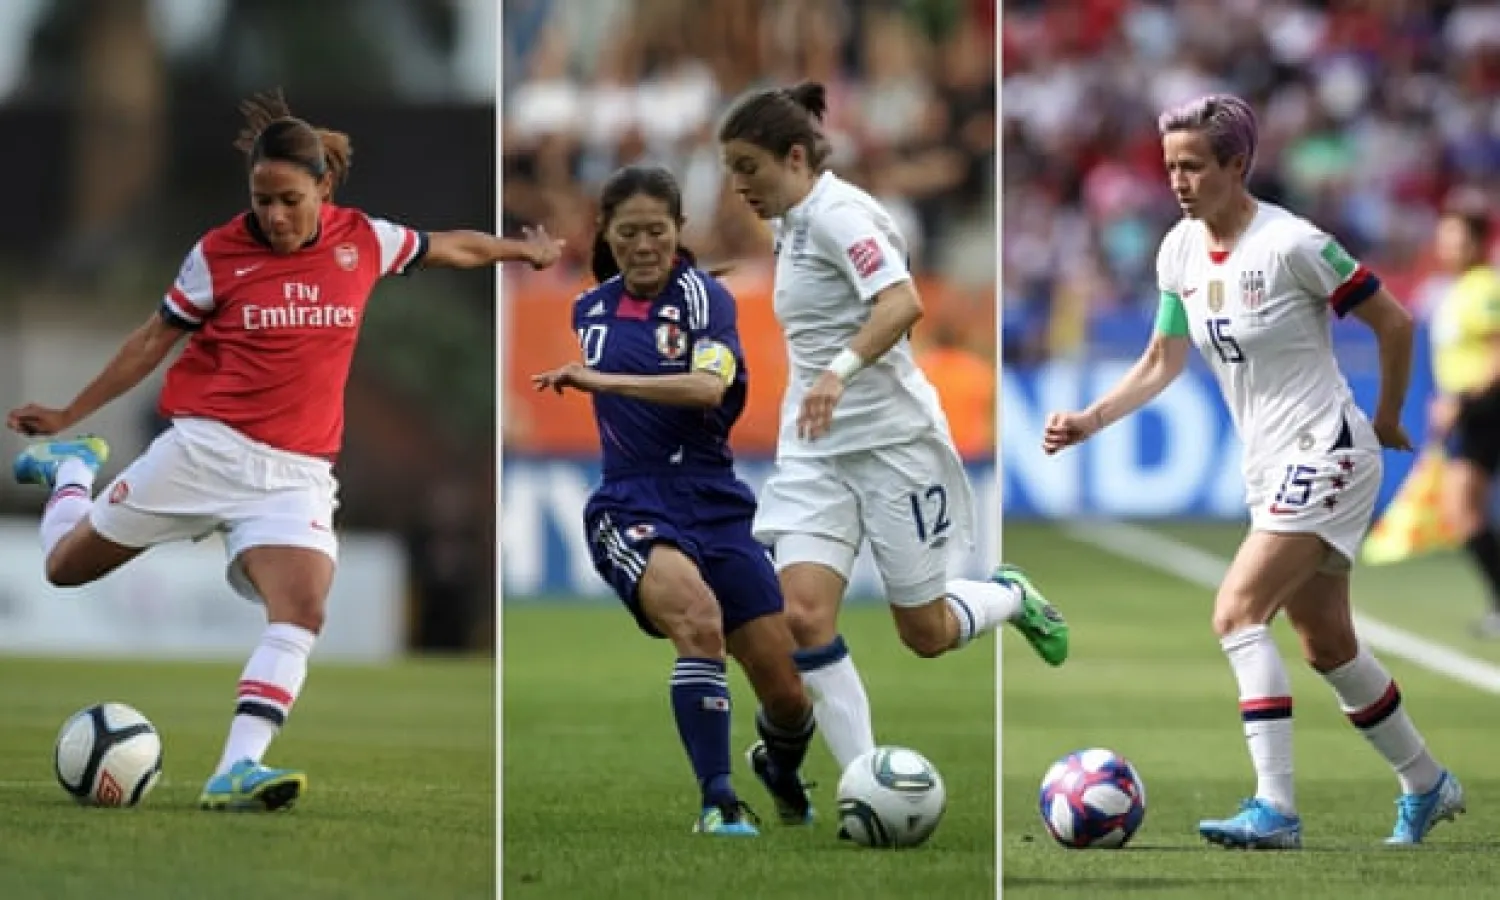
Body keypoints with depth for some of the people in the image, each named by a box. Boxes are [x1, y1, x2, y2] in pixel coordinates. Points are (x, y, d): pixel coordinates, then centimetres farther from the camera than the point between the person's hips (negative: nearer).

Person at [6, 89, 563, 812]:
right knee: (66, 565, 8)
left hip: (297, 473, 1)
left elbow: (448, 248, 21)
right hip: (206, 448, -1)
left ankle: (236, 772, -30)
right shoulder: (219, 252, -4)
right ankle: (70, 467, 41)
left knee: (302, 612, -23)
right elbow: (154, 339, 7)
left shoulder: (363, 241, 2)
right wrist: (68, 415, 8)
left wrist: (523, 251, 32)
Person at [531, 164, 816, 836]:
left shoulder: (703, 296, -4)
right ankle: (718, 801, -33)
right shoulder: (590, 309, 12)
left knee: (786, 696, 0)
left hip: (713, 503, -1)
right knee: (697, 612, -34)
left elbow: (707, 386, -25)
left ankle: (782, 773, 37)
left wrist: (601, 379, -29)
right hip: (630, 507, 1)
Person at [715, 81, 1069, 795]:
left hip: (890, 440, -7)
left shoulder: (837, 213, -16)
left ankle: (1011, 597, 37)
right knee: (803, 614, -14)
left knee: (925, 634, 5)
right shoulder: (793, 223, 11)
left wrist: (840, 370, -46)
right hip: (815, 449, 7)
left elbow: (902, 304, -32)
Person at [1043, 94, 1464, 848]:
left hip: (1326, 454, -8)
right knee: (1327, 646, 15)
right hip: (1269, 467, 8)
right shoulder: (1180, 252, 2)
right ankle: (1427, 786, 33)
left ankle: (1274, 810, -24)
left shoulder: (1291, 245, -20)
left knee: (1237, 612, -21)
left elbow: (1394, 323, -10)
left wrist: (1387, 419, 2)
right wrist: (1089, 422, -3)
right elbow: (1161, 364, 11)